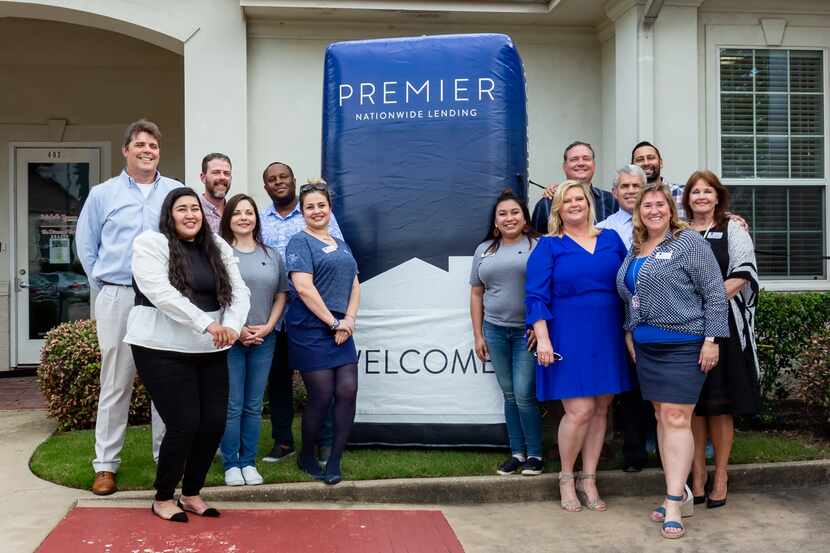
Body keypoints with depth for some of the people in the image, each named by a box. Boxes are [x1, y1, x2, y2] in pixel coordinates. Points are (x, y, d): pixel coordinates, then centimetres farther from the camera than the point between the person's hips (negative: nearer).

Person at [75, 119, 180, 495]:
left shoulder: (178, 193, 8)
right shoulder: (103, 194, 9)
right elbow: (86, 245, 14)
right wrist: (104, 287, 8)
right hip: (118, 299, 0)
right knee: (115, 384, 2)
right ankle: (105, 465, 9)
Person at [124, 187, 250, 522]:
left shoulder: (219, 247, 12)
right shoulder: (150, 243, -6)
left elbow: (239, 291, 3)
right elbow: (161, 293, -19)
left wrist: (232, 325, -17)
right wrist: (206, 323, -26)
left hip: (209, 351, 6)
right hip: (162, 350, -6)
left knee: (214, 422, 3)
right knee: (184, 424, -8)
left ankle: (191, 494, 23)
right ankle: (163, 498, 14)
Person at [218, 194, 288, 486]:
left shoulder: (271, 255, 11)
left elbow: (281, 294, 12)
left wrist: (268, 326, -2)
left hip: (263, 340, 4)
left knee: (254, 405, 10)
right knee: (232, 406, 0)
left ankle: (249, 462, 19)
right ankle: (231, 464, 12)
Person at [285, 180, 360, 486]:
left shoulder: (341, 245, 17)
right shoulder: (300, 242, -5)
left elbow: (354, 286, 14)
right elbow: (304, 288, -15)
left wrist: (348, 320, -3)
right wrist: (334, 323, -14)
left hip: (341, 331, 6)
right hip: (310, 332, -6)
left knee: (347, 392, -1)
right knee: (321, 397, -3)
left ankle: (334, 461, 10)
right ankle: (306, 457, 20)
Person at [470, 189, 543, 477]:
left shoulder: (538, 245, -2)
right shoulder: (484, 250, 11)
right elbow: (476, 294, 13)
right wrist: (478, 335, 9)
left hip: (528, 331, -4)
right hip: (495, 331, 4)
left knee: (524, 394, -7)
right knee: (509, 395, 10)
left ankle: (535, 454, 9)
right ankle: (517, 453, 20)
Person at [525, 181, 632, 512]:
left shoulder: (611, 239, 13)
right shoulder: (548, 247, 2)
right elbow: (536, 296, -3)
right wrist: (543, 339, -13)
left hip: (607, 338, 4)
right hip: (569, 340, -4)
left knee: (600, 410, 6)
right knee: (579, 410, -10)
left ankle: (588, 481, 19)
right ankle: (566, 479, 11)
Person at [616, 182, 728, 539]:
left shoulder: (689, 242, -7)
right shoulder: (635, 250, 13)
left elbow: (714, 293, -10)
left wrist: (711, 339, -14)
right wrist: (630, 332, 15)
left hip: (683, 346, -7)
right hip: (646, 347, 7)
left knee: (676, 419, -8)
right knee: (661, 418, 10)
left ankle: (673, 504, -5)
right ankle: (682, 493, 21)